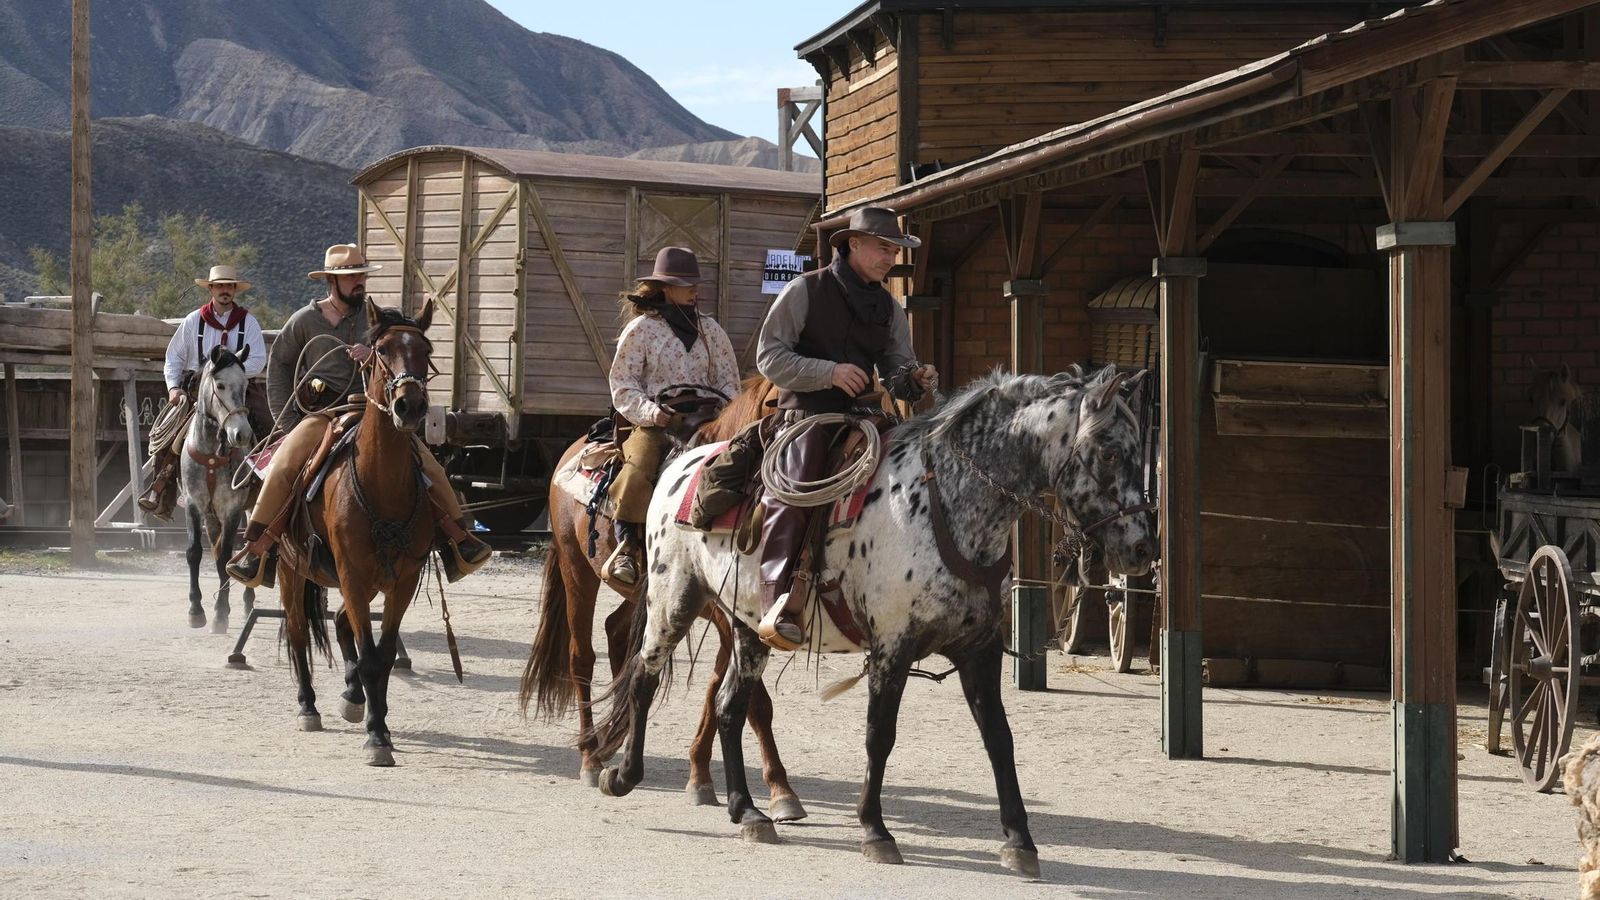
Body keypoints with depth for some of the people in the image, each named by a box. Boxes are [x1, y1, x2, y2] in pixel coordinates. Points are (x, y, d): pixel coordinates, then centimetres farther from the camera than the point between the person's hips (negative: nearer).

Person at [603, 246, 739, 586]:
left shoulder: (710, 329, 17)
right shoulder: (641, 329, 5)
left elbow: (728, 379, 19)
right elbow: (622, 385, 2)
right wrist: (650, 411, -15)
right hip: (655, 426, -3)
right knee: (638, 471, -32)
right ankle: (625, 547, -23)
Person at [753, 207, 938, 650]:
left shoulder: (890, 310, 18)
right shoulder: (806, 291, 1)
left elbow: (897, 373, 16)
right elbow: (769, 356, -4)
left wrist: (916, 380, -9)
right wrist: (830, 372, -17)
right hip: (806, 411, -6)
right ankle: (778, 604, -34)